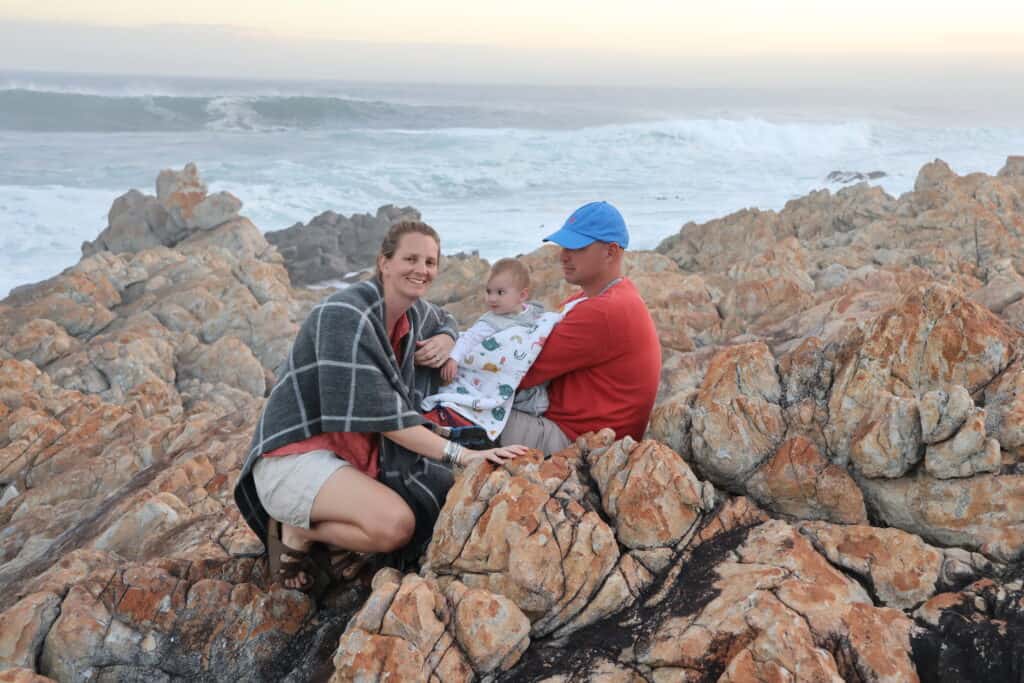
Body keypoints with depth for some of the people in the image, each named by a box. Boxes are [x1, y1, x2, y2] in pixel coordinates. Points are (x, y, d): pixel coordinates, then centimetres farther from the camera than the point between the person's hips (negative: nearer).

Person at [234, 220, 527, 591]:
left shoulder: (415, 313, 4)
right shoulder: (345, 315, -21)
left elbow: (445, 321, 29)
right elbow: (381, 412, -26)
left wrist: (445, 341, 3)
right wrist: (459, 454, -28)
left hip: (355, 453, 9)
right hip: (293, 456, -9)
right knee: (396, 524, -30)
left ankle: (332, 527, 8)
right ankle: (296, 532, -4)